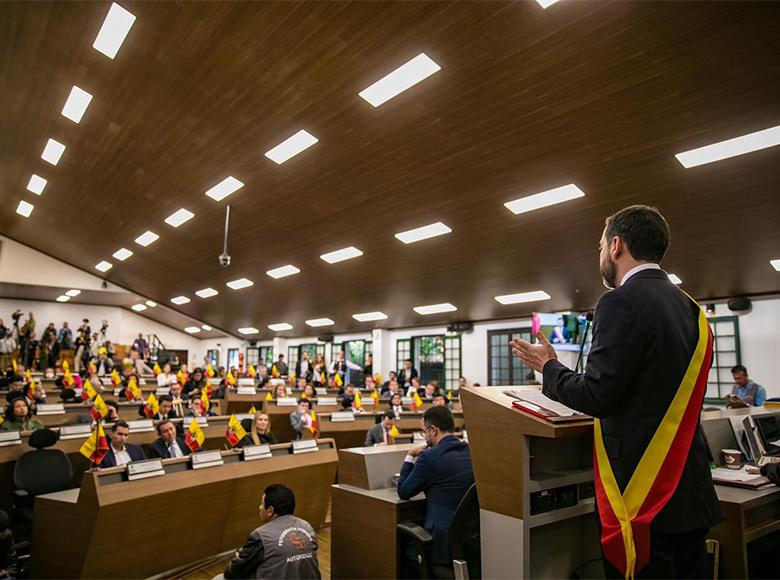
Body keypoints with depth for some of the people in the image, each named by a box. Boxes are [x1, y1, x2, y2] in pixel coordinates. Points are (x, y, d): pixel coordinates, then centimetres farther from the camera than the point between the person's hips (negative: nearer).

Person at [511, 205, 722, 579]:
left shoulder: (621, 302, -16)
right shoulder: (690, 309, 9)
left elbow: (598, 396, -20)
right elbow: (658, 392, 14)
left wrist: (547, 367, -3)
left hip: (643, 496, -8)